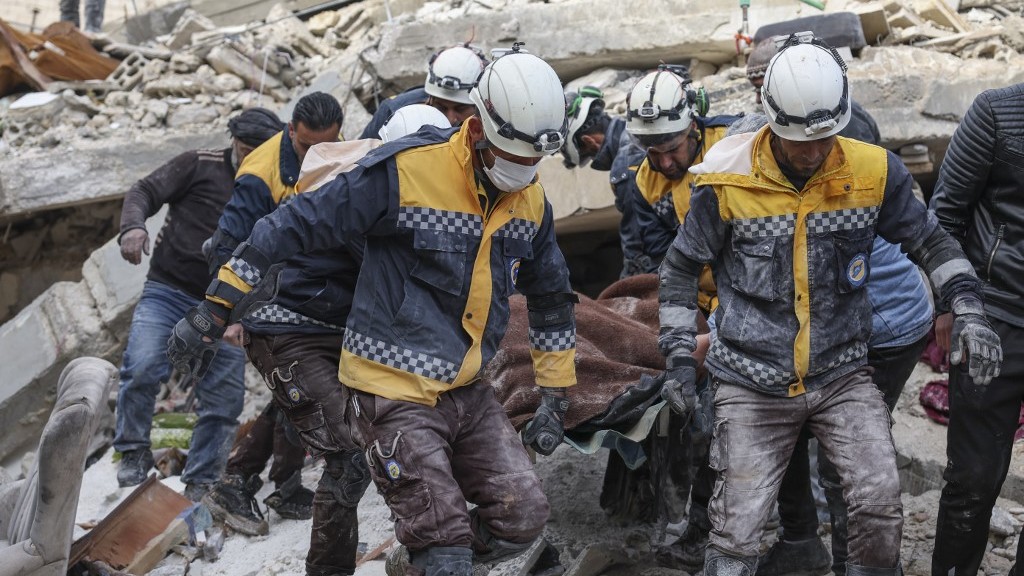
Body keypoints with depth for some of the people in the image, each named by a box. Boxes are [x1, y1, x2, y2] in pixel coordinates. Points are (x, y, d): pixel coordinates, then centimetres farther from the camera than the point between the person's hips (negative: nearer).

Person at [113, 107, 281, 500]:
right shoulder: (200, 166, 2)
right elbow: (146, 192, -1)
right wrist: (133, 226, -22)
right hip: (168, 291, -3)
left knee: (224, 401, 0)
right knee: (143, 365, -24)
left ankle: (200, 484, 14)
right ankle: (133, 452, -5)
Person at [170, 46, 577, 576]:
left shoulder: (530, 200, 3)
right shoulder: (406, 170, -18)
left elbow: (551, 296, 18)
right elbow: (300, 224, -14)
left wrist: (555, 396, 17)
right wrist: (218, 304, -13)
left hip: (466, 394, 7)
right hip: (395, 393, -6)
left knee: (522, 519, 2)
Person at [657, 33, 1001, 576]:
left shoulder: (872, 172, -6)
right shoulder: (727, 181, -10)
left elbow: (930, 241, 8)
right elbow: (681, 267, 3)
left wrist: (968, 311, -5)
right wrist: (678, 354, -2)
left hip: (843, 376, 2)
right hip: (752, 383, -1)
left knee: (880, 505, -13)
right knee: (736, 529, -3)